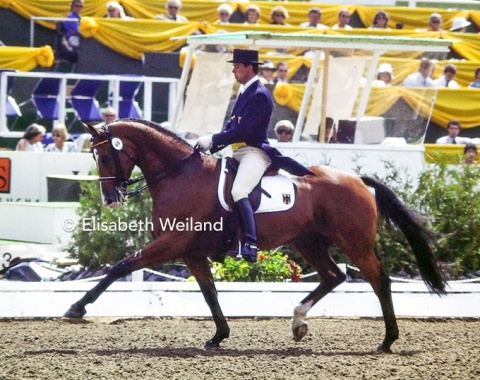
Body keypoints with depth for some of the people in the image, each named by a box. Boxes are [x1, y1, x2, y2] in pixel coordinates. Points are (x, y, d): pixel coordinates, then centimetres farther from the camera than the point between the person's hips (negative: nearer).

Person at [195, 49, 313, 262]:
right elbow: (232, 125, 20)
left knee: (238, 191, -30)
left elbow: (243, 130, -21)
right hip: (239, 153, 11)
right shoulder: (245, 92, 18)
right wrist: (212, 145, 5)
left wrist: (213, 140, -19)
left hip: (255, 152, -11)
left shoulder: (259, 95, -13)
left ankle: (250, 244, -41)